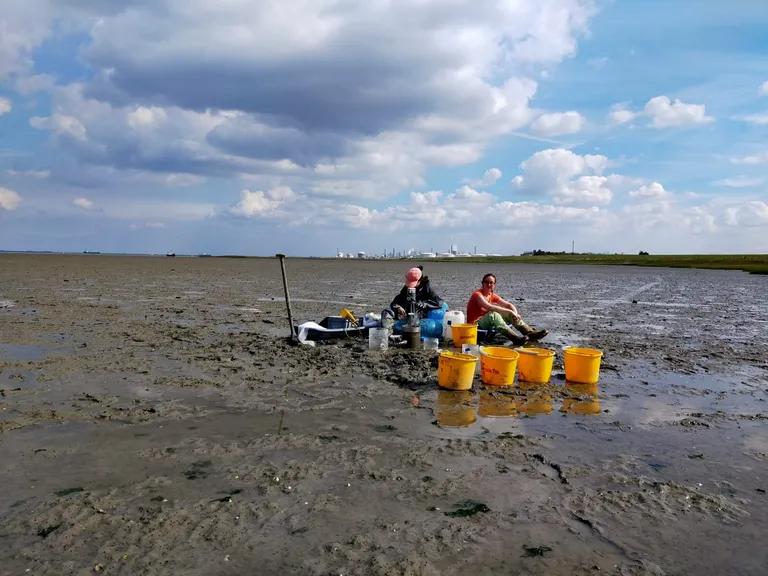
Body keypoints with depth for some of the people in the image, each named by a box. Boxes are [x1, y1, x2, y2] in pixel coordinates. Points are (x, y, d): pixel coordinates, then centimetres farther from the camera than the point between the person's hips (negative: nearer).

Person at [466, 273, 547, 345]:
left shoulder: (492, 295, 9)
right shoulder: (477, 294, -16)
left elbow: (508, 305, 8)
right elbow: (489, 307, -31)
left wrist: (516, 314, -14)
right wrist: (509, 311, -28)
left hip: (488, 323, 8)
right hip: (475, 324, -8)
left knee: (510, 314, -1)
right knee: (493, 314, -35)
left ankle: (530, 333, -14)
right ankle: (515, 338, -48)